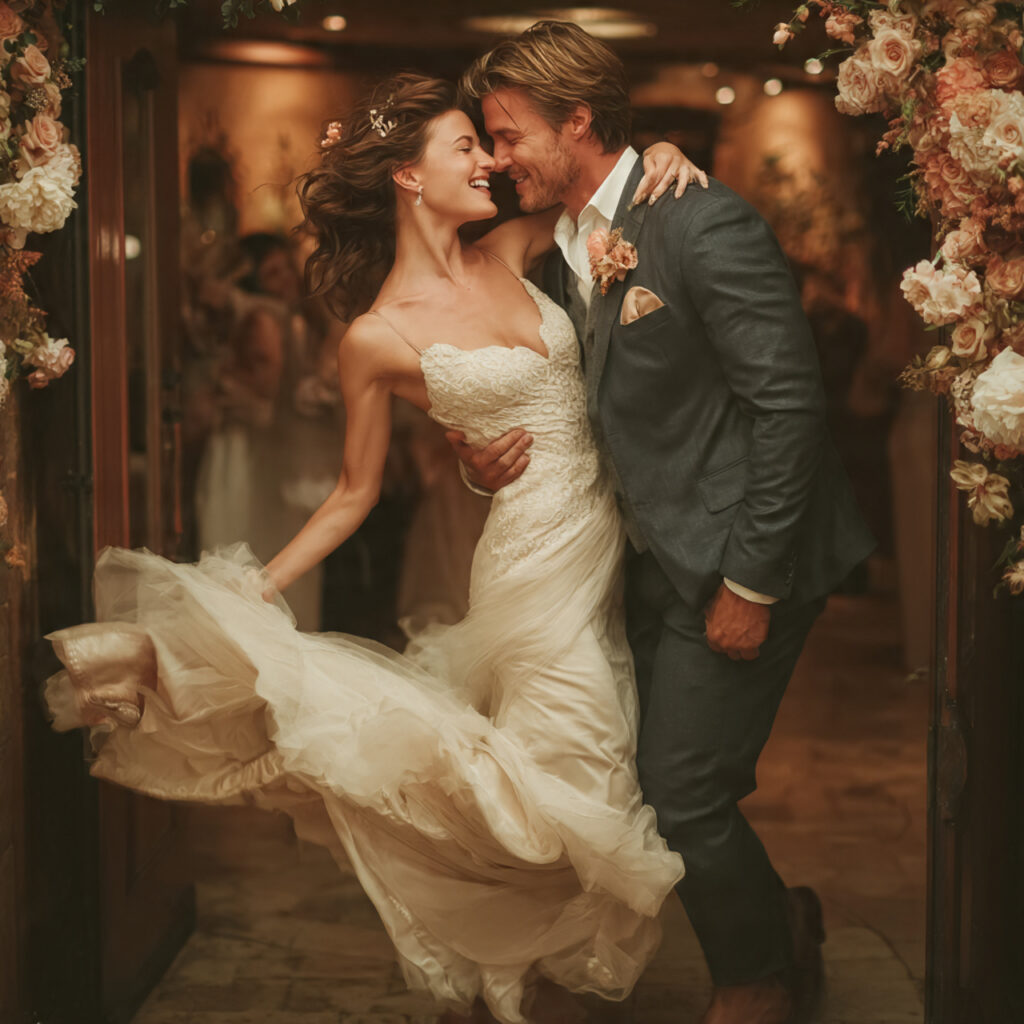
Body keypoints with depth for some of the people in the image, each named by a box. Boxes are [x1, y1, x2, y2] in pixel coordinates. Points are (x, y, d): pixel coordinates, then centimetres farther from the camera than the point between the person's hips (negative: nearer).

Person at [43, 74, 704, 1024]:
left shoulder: (507, 252, 6)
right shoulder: (378, 337, -9)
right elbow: (355, 492, 0)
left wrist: (659, 155, -4)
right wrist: (253, 592, -6)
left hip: (611, 542, 6)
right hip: (538, 562, -6)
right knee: (567, 778, 0)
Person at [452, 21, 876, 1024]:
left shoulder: (703, 224, -15)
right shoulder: (566, 262, 11)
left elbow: (788, 401, -18)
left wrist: (751, 582, -19)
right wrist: (488, 462, -2)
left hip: (735, 565, -8)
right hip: (653, 566, 8)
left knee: (681, 801, -5)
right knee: (645, 787, 12)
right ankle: (779, 930, 37)